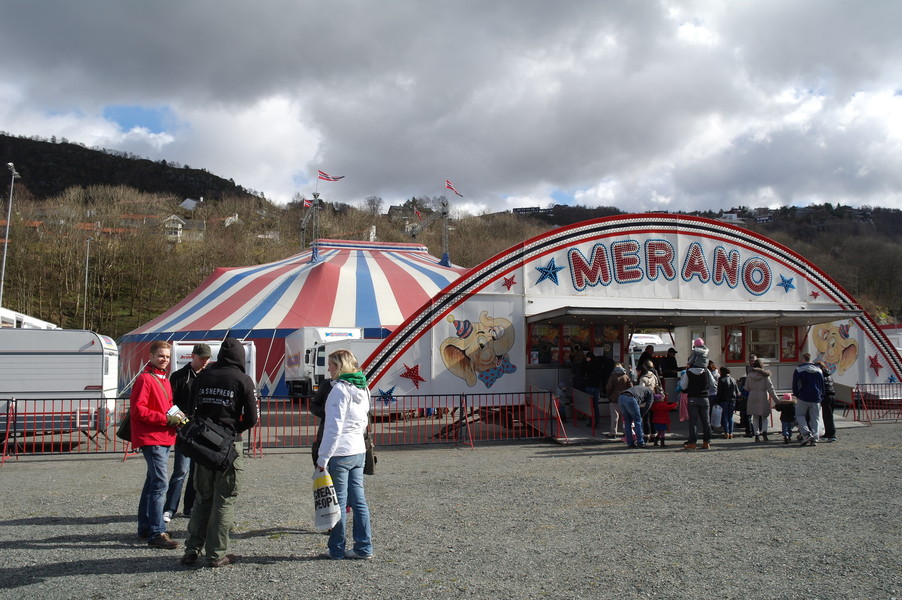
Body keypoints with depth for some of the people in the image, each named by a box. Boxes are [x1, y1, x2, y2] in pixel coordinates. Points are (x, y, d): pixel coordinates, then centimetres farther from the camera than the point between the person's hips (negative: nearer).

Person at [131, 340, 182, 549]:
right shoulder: (144, 379, -11)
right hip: (151, 438, -10)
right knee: (160, 483, -13)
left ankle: (145, 527, 26)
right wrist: (166, 418, -20)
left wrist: (175, 416, 7)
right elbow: (137, 410, -18)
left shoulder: (164, 380, 18)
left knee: (153, 482, 16)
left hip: (164, 438, 10)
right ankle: (157, 533, -10)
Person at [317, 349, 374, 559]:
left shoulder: (340, 389, -14)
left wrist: (323, 458, -16)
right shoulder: (362, 389, 11)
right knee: (358, 500, 10)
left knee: (338, 502, 3)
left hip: (339, 453, -8)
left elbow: (333, 427, -18)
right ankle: (364, 547, 15)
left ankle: (337, 549, 13)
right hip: (359, 450, 8)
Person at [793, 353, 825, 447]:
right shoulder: (818, 369, 10)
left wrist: (796, 394, 11)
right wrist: (821, 397, 18)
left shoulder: (799, 369, -3)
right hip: (816, 398, 4)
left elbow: (795, 384, -4)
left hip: (803, 398, -3)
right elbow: (822, 384, 14)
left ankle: (806, 434, -10)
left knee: (800, 415, 9)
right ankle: (814, 438, 2)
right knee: (815, 418, 7)